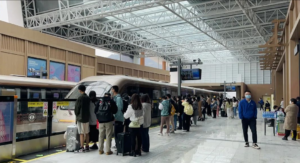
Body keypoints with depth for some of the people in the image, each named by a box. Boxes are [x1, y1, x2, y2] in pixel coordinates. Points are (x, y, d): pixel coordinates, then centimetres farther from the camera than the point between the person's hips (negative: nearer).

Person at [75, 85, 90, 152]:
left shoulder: (80, 98, -15)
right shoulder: (88, 98, 5)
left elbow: (77, 108, -9)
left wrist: (77, 115, 8)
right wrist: (87, 115, 15)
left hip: (81, 118, -7)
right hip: (87, 117, 7)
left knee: (81, 133, -3)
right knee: (86, 133, 12)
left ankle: (81, 148, -1)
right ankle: (87, 147, 20)